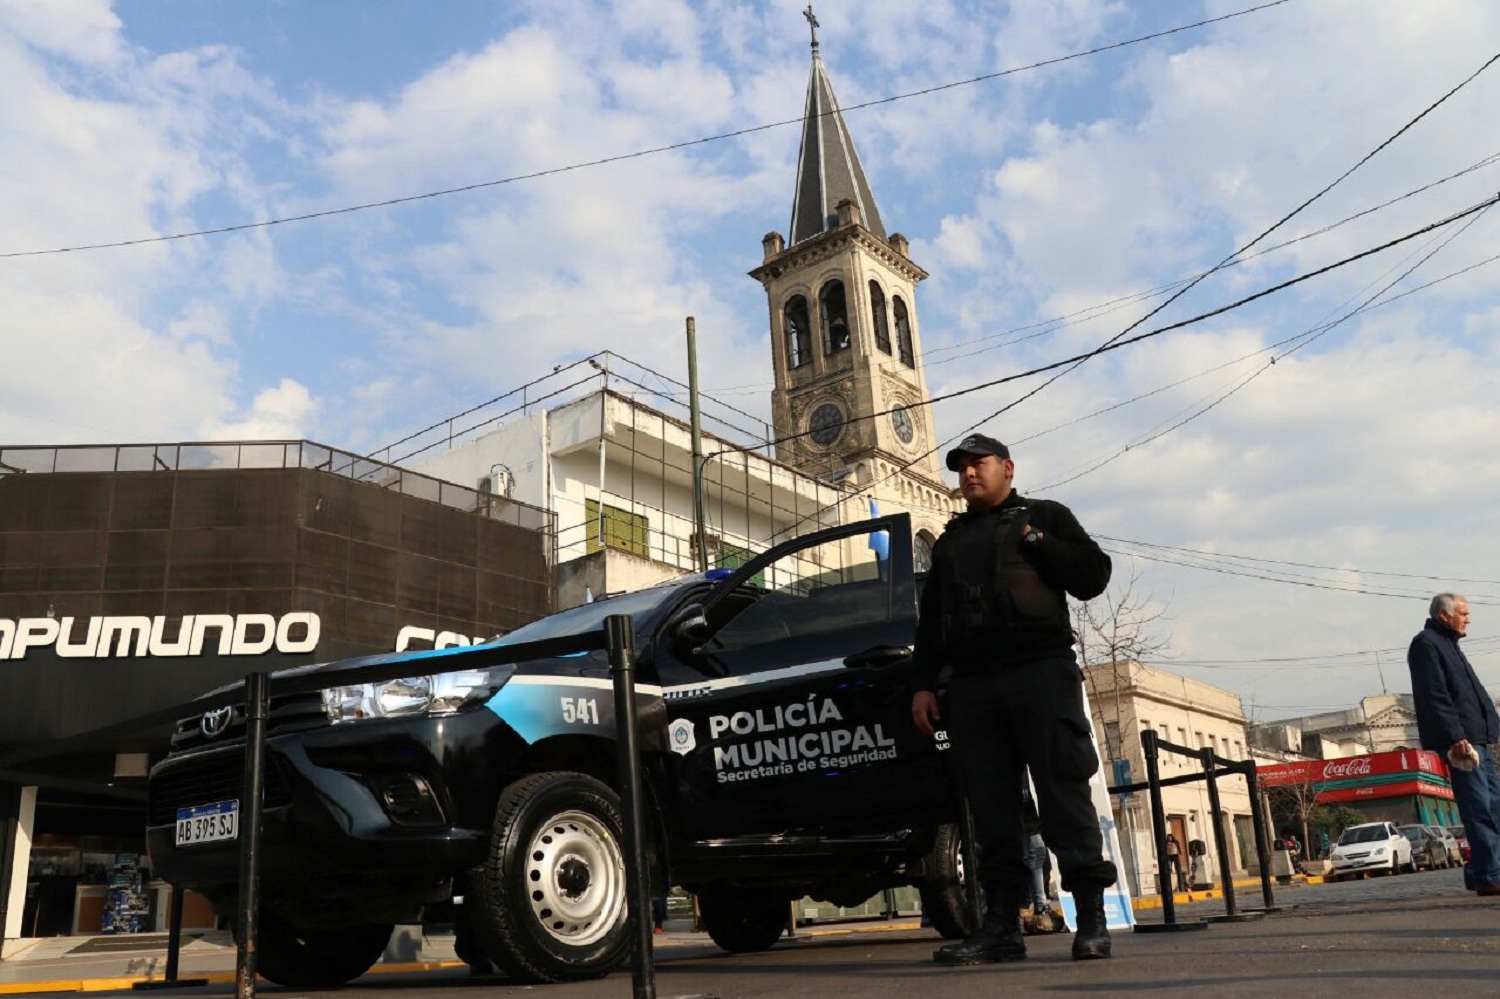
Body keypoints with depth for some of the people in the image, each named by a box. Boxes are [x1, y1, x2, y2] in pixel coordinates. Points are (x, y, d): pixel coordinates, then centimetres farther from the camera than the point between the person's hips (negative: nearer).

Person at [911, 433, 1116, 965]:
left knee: (1064, 795, -7)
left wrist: (1034, 542, -5)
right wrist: (923, 684, 12)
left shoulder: (1045, 517, 14)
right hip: (971, 686, 4)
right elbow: (929, 620, 22)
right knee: (990, 808, 1)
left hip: (1042, 671, -4)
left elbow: (1092, 576, 2)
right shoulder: (950, 541, 26)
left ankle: (1092, 919, -2)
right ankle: (1002, 925, 4)